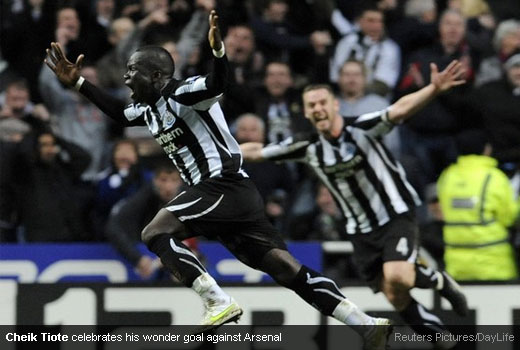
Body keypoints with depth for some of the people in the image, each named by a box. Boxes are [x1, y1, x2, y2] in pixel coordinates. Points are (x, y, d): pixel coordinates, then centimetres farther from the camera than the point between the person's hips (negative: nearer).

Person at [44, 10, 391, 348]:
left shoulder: (183, 94, -9)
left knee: (156, 233, -13)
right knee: (287, 268, 1)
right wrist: (77, 82, 34)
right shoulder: (151, 111, 19)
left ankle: (219, 302, -20)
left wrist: (218, 50, -47)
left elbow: (217, 84, -28)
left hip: (225, 187, -9)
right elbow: (118, 112, 38)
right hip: (219, 194, 9)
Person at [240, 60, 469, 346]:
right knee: (395, 297, -1)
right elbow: (256, 151, 9)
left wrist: (433, 89, -48)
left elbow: (400, 109, -32)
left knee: (396, 276, -28)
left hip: (396, 215, -5)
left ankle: (439, 281, 3)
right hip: (362, 231, 5)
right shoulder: (308, 148, -1)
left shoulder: (361, 128, -15)